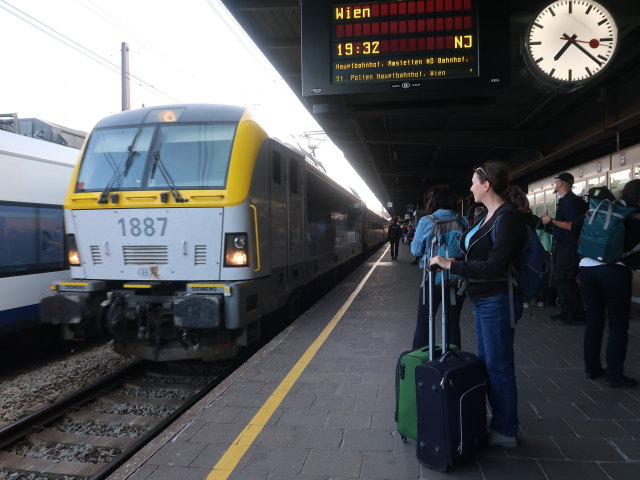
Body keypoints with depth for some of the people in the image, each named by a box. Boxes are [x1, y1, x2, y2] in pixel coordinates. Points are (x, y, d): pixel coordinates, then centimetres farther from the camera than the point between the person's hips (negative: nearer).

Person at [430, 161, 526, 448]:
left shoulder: (508, 218, -19)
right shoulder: (488, 216, 9)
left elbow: (494, 267, -25)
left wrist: (451, 265, -23)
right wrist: (449, 261, 2)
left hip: (498, 301, -10)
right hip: (482, 300, 10)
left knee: (499, 367, 3)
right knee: (486, 361, 18)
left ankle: (505, 432, 19)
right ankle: (497, 421, 33)